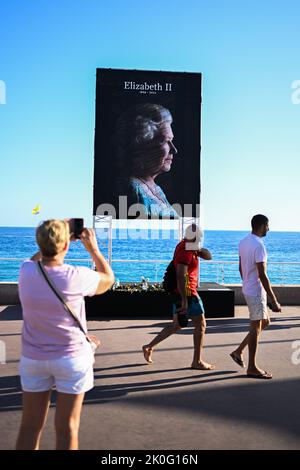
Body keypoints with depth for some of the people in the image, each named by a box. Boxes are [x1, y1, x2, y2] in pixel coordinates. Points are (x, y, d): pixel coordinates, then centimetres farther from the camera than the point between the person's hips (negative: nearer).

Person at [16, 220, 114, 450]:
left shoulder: (26, 272, -11)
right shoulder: (76, 277, -21)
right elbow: (108, 278, 1)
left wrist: (49, 242, 14)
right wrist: (93, 248, 7)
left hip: (33, 358, 4)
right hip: (72, 357, -3)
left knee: (30, 426, 13)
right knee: (67, 428, 7)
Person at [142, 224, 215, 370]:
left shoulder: (190, 249, 9)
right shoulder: (185, 252, -19)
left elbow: (208, 256, 13)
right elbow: (180, 276, -27)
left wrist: (198, 250, -9)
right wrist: (185, 300, -29)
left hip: (180, 292, 9)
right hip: (186, 293, -9)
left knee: (176, 325, 18)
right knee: (201, 325, 1)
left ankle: (149, 347, 24)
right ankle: (197, 361, 8)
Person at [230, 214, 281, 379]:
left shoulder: (243, 242, 7)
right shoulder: (259, 245, -21)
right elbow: (262, 276, -24)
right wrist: (274, 301, -20)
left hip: (248, 290, 9)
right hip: (256, 293, -9)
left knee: (264, 322, 20)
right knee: (256, 328, 1)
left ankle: (238, 351, 23)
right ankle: (252, 368, 12)